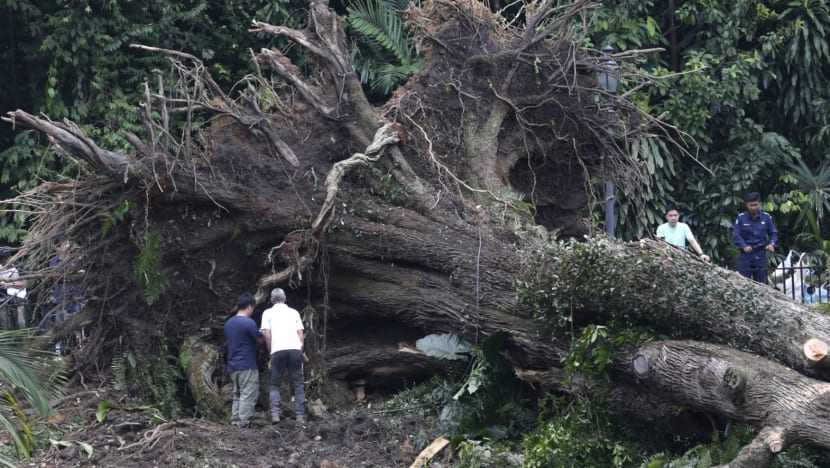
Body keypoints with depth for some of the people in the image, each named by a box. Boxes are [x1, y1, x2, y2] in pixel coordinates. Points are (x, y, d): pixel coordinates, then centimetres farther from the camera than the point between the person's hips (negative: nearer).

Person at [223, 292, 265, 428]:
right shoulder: (249, 323, -14)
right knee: (248, 395, -6)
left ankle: (235, 421, 9)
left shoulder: (228, 323, 10)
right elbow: (260, 339, -5)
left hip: (232, 365, 8)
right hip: (247, 366, -8)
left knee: (237, 394, 13)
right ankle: (243, 422, -11)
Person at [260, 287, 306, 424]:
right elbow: (301, 335, 13)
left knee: (275, 385, 9)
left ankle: (275, 414, -6)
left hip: (278, 351, -1)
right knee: (298, 384, 7)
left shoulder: (268, 313, 12)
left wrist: (270, 352, 15)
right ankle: (300, 415, -1)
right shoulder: (294, 312, 19)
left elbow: (267, 336, 3)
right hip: (295, 349, 1)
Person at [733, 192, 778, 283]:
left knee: (761, 283, 6)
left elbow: (774, 233, 10)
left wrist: (772, 244, -10)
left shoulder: (766, 218, 4)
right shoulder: (741, 218, -2)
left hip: (761, 255, 2)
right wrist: (744, 246, -22)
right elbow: (736, 235, -5)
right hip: (746, 254, -2)